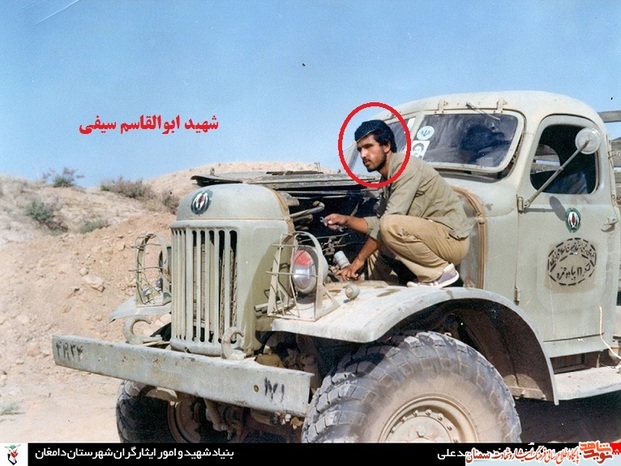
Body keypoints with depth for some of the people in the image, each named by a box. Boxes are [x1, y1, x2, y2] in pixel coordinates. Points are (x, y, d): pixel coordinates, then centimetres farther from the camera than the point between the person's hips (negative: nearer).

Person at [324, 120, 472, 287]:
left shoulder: (406, 167, -18)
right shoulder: (387, 178, 12)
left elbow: (387, 223, -24)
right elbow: (378, 223, 18)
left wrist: (359, 259, -20)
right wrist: (346, 220, 4)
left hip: (452, 238, -10)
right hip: (431, 236, 10)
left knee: (391, 226, -29)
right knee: (374, 249, 11)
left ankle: (441, 272, -13)